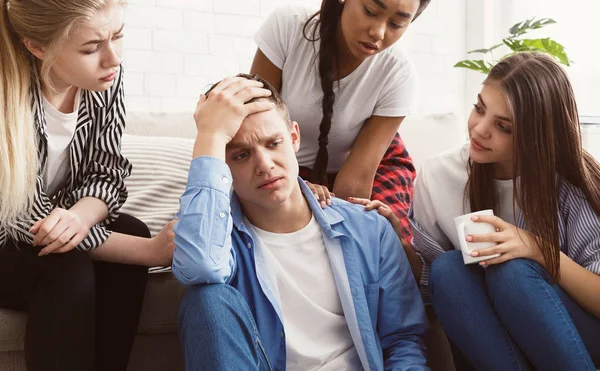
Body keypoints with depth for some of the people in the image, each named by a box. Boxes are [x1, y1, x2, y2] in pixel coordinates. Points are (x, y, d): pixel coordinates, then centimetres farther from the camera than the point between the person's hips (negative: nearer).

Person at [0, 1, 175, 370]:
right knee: (69, 268, -31)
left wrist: (79, 216, -33)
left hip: (54, 226, 5)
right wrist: (150, 250, -31)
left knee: (131, 232, -21)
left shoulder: (106, 76, -13)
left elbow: (107, 172, -8)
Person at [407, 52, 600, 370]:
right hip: (487, 343, 3)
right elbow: (426, 278, 1)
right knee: (448, 267, -26)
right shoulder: (436, 177, -6)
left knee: (513, 270, -31)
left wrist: (539, 250, -27)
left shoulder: (572, 182, -12)